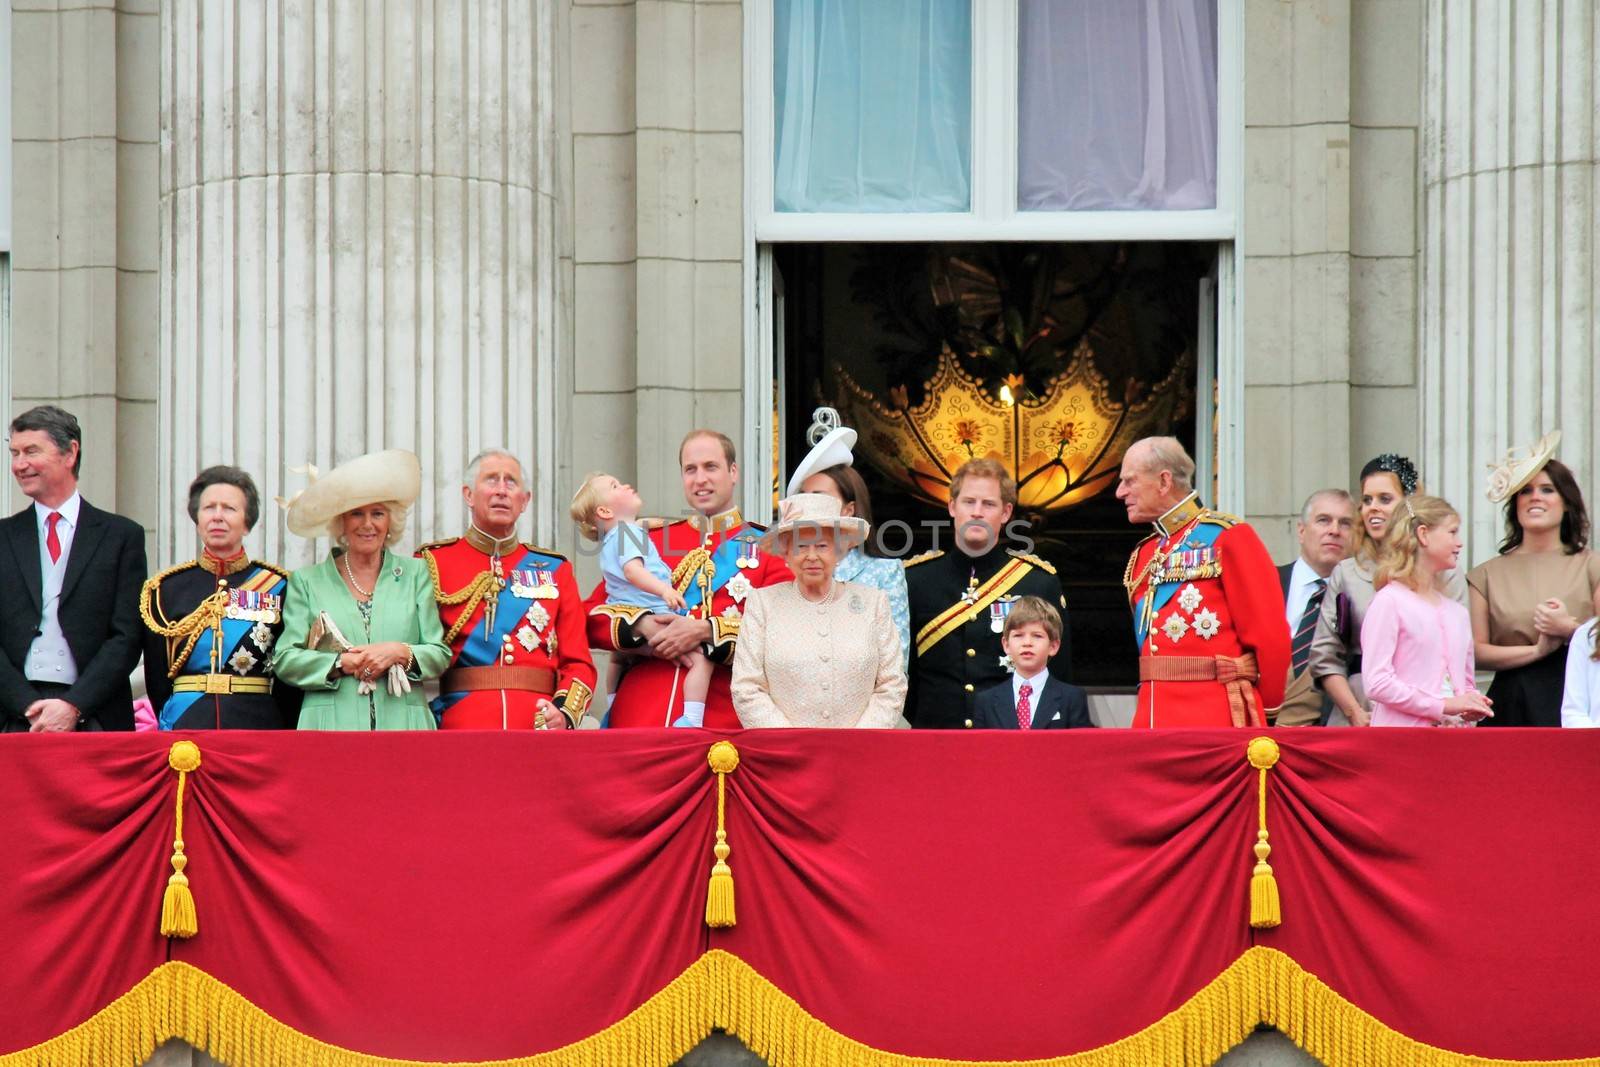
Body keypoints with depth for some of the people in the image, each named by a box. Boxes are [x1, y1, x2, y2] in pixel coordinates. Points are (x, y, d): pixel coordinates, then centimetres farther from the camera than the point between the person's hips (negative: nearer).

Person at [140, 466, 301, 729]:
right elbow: (156, 681, 11)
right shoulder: (165, 589, 8)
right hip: (185, 727, 1)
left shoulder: (277, 587, 5)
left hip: (258, 727, -1)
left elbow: (291, 681, 6)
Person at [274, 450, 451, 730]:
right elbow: (285, 660, 6)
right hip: (331, 725, -1)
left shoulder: (415, 574, 15)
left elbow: (440, 654, 11)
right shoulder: (306, 581, 12)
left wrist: (401, 653, -8)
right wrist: (341, 664, -8)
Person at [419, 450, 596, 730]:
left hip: (540, 728, 2)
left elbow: (578, 663, 9)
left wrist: (564, 713, -10)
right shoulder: (432, 563, 7)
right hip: (461, 728, -2)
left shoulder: (555, 570, 13)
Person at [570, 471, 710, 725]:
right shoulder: (629, 533, -9)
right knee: (701, 658, -20)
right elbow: (632, 570, -27)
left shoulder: (610, 541, 20)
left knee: (617, 658, 42)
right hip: (652, 617, -10)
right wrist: (663, 589, -42)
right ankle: (691, 722, -34)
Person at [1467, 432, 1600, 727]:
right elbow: (1477, 651, 2)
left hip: (1574, 700, -1)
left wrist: (1569, 629, -11)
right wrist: (1537, 650, -7)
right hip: (1511, 706, 1)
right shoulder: (1489, 574, 11)